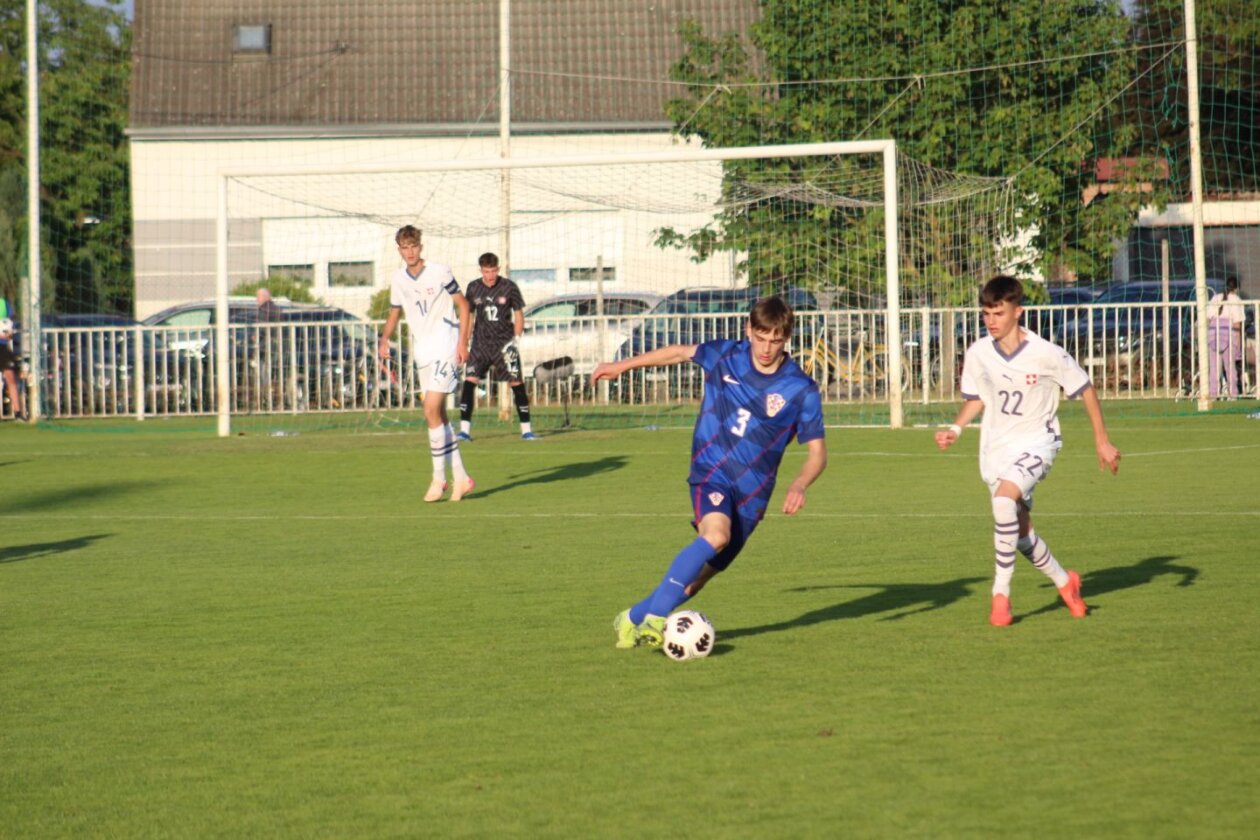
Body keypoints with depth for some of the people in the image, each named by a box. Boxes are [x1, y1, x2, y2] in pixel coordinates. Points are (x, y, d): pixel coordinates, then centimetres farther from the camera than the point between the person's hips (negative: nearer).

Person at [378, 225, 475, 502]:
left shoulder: (440, 272, -8)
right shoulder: (397, 279, 7)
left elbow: (462, 304, -1)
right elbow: (394, 313, 19)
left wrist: (463, 342, -9)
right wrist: (384, 340, 2)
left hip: (445, 348, -6)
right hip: (422, 352, 6)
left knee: (432, 410, -16)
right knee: (439, 415, 8)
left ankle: (439, 477, -8)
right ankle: (460, 477, 15)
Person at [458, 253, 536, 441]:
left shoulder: (509, 287, -3)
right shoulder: (473, 288, 3)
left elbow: (519, 314, 4)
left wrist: (516, 338, -5)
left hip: (504, 341, -1)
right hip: (481, 343, 1)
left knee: (517, 383, -2)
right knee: (469, 380, -13)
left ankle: (526, 430, 7)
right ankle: (464, 430, -11)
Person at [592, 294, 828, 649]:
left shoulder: (801, 390, -7)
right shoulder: (725, 355, -3)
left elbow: (817, 451, -2)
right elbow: (680, 352, 17)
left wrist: (798, 485, -22)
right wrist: (623, 365, 21)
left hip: (752, 491, 1)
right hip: (711, 472, -1)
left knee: (700, 574, 0)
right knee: (716, 533, -32)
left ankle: (633, 619, 21)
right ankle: (654, 617, -27)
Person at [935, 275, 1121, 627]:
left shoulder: (1046, 354, -16)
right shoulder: (978, 354, -6)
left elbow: (1085, 389, -3)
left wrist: (1102, 441, -2)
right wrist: (955, 429, -6)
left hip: (1037, 442, -5)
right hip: (997, 448, 5)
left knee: (1005, 495, -31)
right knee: (1020, 531, 7)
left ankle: (1001, 592, -23)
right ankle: (1064, 582, 36)